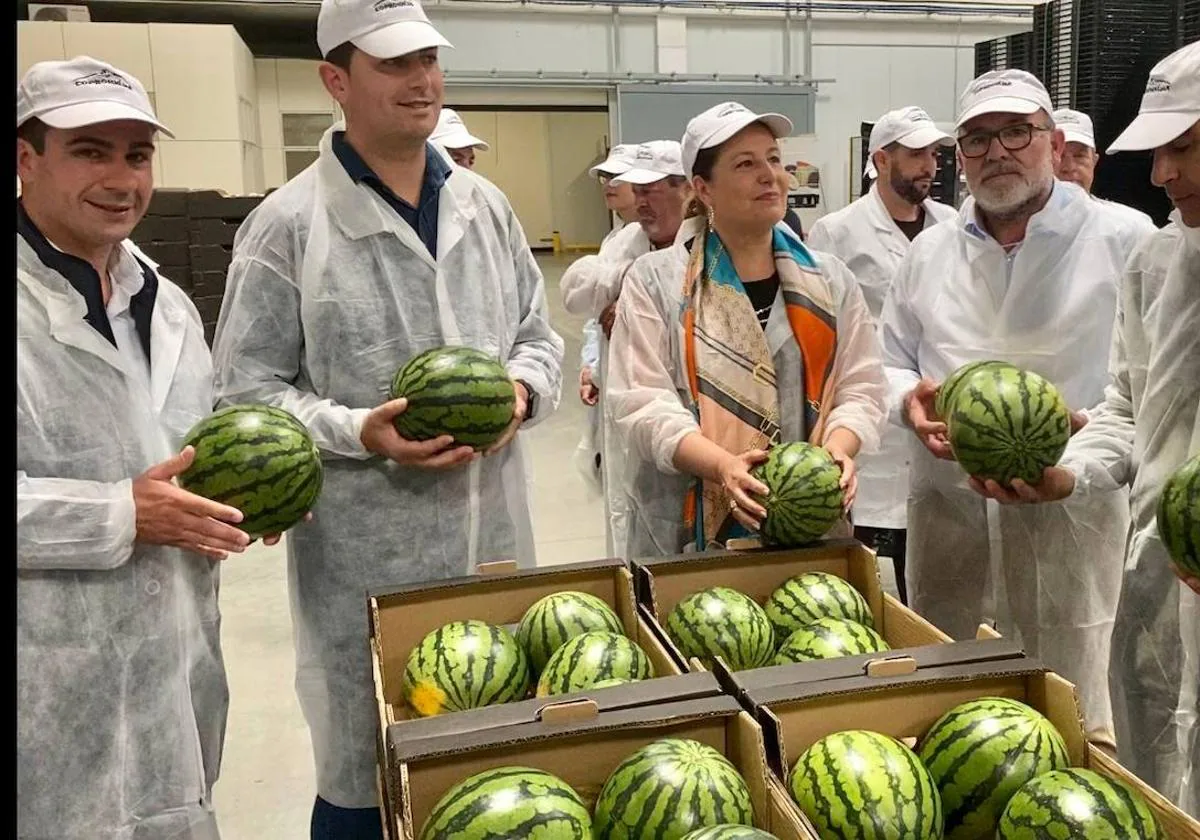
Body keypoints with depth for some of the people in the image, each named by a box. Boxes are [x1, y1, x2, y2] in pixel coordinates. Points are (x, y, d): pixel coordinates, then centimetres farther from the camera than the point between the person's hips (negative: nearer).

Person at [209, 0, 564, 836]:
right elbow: (246, 390, -6)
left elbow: (540, 334, 15)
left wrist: (523, 387, -7)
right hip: (364, 560, -4)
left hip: (493, 537, 5)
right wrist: (357, 433, -21)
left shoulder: (485, 206, 8)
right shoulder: (288, 223, -8)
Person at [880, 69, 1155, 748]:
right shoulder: (930, 251, 11)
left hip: (1070, 509, -3)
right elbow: (893, 359, 17)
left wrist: (1091, 430, -21)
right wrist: (911, 401, -4)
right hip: (948, 505, 4)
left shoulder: (1123, 243, -3)